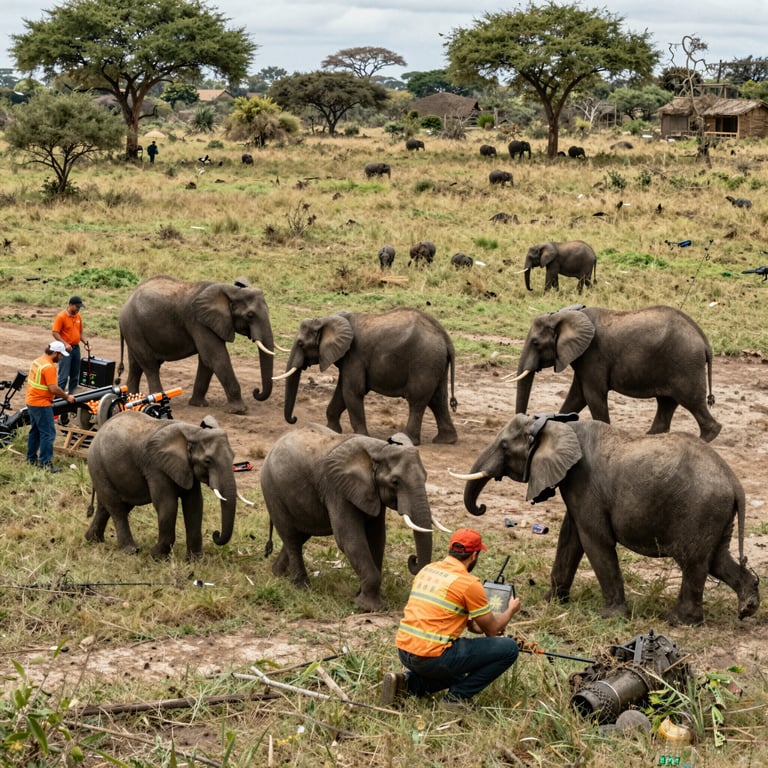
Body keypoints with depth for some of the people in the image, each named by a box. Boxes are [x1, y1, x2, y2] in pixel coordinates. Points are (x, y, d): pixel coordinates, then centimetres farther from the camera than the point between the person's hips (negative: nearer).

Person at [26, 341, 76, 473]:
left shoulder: (38, 361, 9)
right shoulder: (49, 367, -20)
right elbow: (53, 388, -24)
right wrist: (67, 397, -11)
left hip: (31, 401, 10)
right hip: (42, 404, -10)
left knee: (35, 431, 20)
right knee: (48, 433, -7)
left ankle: (31, 458, 27)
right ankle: (45, 463, -7)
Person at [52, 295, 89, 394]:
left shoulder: (78, 317, 10)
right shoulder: (61, 316, -11)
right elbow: (55, 333, -14)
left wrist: (86, 342, 3)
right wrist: (65, 344, -22)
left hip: (76, 348, 7)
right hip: (66, 349, -7)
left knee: (75, 375, 12)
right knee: (64, 375, -10)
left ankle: (71, 393, 22)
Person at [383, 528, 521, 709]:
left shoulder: (427, 570, 12)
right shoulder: (470, 583, -9)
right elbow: (492, 630, 3)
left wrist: (471, 623, 27)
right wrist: (511, 611, 21)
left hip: (403, 652, 8)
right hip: (432, 657, -8)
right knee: (509, 648, -1)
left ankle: (408, 683, 12)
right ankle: (458, 696, 0)